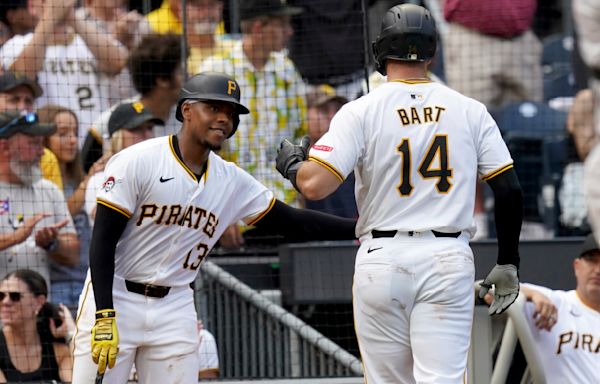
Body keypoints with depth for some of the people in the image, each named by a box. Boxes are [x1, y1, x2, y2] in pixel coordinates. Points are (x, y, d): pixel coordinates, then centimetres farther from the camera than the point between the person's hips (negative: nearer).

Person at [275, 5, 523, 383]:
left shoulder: (361, 111, -3)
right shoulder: (471, 111, 5)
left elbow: (315, 185, -13)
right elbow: (510, 190, 3)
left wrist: (291, 163, 10)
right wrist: (508, 263, 13)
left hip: (383, 259, -1)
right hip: (449, 261, 1)